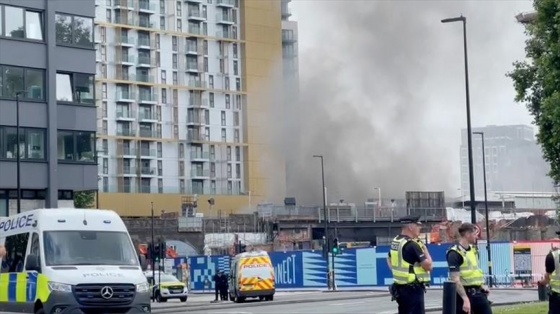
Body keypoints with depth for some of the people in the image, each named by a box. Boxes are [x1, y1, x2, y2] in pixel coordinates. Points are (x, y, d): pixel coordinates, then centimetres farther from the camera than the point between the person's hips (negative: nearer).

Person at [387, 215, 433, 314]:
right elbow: (428, 266, -19)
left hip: (400, 287, 10)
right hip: (413, 289, -10)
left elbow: (389, 259, 25)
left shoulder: (395, 241, 9)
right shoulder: (412, 245, -20)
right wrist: (425, 250, -4)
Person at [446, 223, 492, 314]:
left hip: (478, 293, 8)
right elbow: (455, 279, -22)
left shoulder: (472, 249, 12)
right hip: (464, 294, -8)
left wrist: (481, 285, 14)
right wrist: (465, 299, -27)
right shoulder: (455, 253, -16)